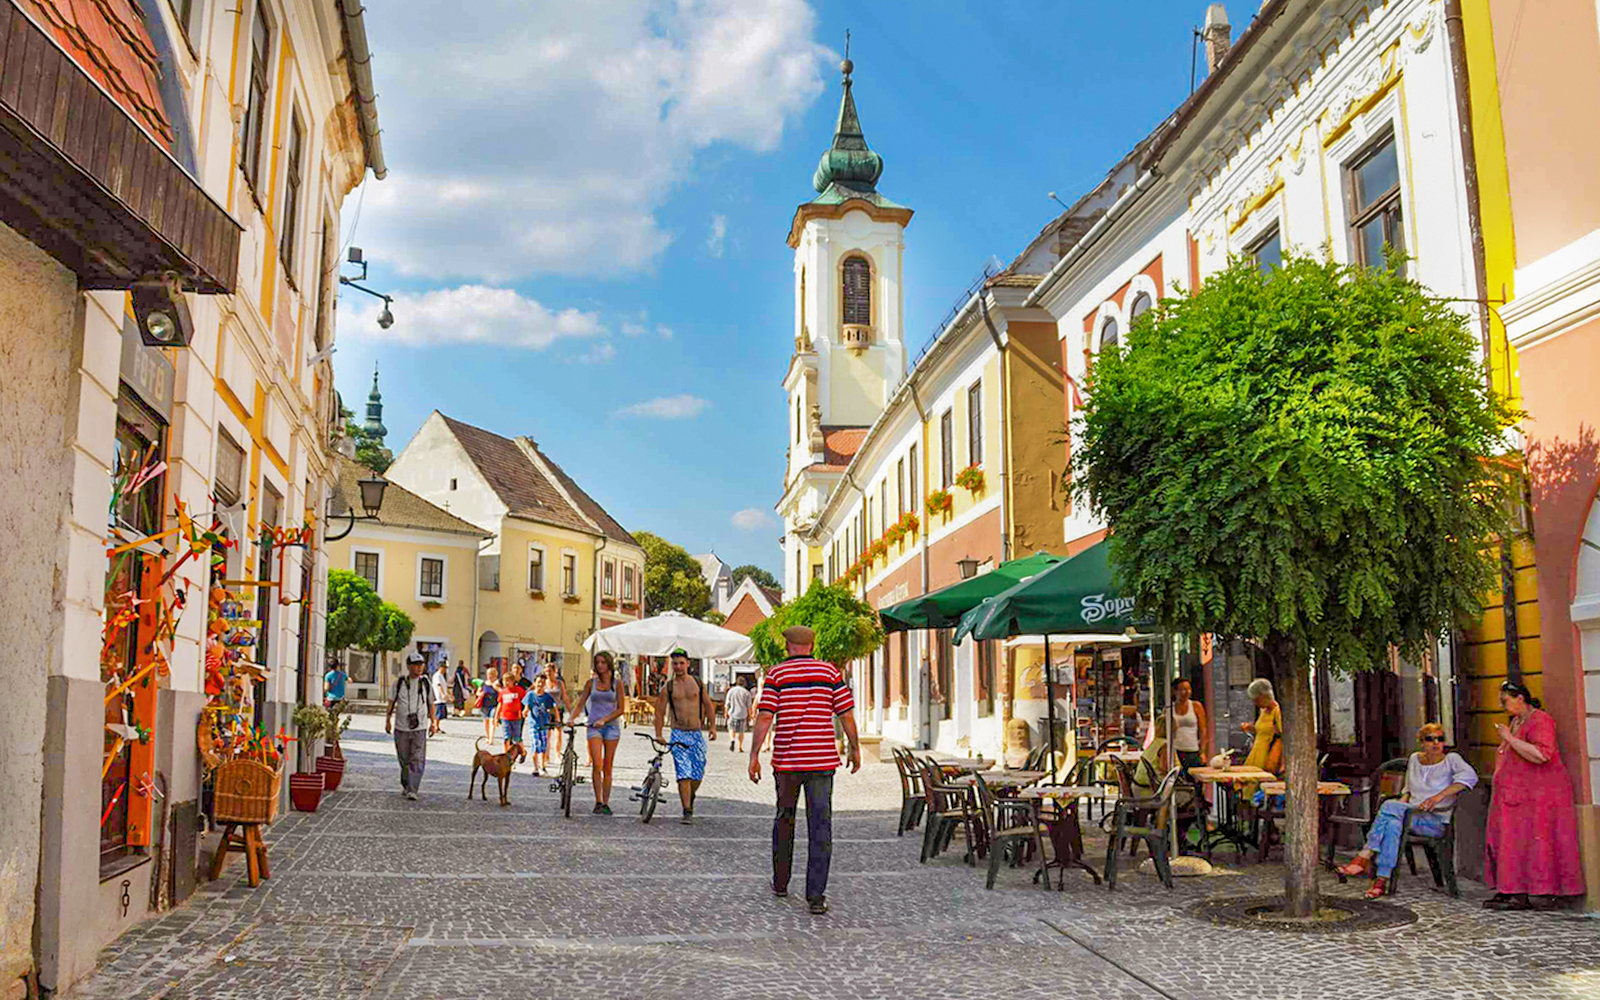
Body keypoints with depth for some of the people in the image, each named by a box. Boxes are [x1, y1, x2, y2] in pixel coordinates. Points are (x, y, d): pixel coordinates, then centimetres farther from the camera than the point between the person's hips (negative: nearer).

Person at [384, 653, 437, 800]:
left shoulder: (426, 683, 4)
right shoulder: (399, 683, 1)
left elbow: (430, 704, 12)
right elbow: (392, 702, 8)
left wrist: (433, 723, 11)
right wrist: (388, 720, 5)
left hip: (420, 728, 0)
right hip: (401, 727, 0)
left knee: (417, 760, -10)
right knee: (404, 759, 10)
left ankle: (412, 790, -10)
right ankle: (405, 784, 32)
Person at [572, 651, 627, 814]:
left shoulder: (617, 683, 4)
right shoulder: (591, 683, 8)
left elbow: (621, 709, 0)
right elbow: (580, 703, 7)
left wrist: (604, 720, -12)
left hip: (611, 726, 0)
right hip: (594, 726, 0)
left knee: (607, 768, 1)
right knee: (596, 765, -14)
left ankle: (606, 803, 7)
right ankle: (598, 802, -9)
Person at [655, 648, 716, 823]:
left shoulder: (698, 683, 6)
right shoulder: (668, 688, 1)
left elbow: (708, 705, 14)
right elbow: (660, 712, 5)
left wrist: (712, 726, 6)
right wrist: (658, 735, 0)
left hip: (697, 734, 2)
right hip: (679, 735, -2)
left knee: (698, 774, 4)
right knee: (684, 775, -11)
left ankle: (690, 798, 33)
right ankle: (687, 812, -8)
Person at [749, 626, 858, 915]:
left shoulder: (776, 674, 0)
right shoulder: (829, 671, 4)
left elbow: (764, 717, -7)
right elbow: (846, 714, 2)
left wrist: (754, 755, -3)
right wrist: (855, 749, 13)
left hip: (786, 760, 0)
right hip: (822, 760, 0)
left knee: (784, 819, 18)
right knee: (820, 826, 0)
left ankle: (780, 883, 29)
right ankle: (816, 896, -6)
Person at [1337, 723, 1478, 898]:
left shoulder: (1451, 759, 3)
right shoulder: (1414, 759, 18)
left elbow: (1470, 776, -17)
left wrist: (1440, 795, -27)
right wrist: (1403, 801, 6)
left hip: (1437, 821, -4)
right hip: (1412, 814, 4)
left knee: (1390, 806, -32)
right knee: (1393, 824, -34)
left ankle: (1364, 858, -32)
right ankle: (1381, 881, -38)